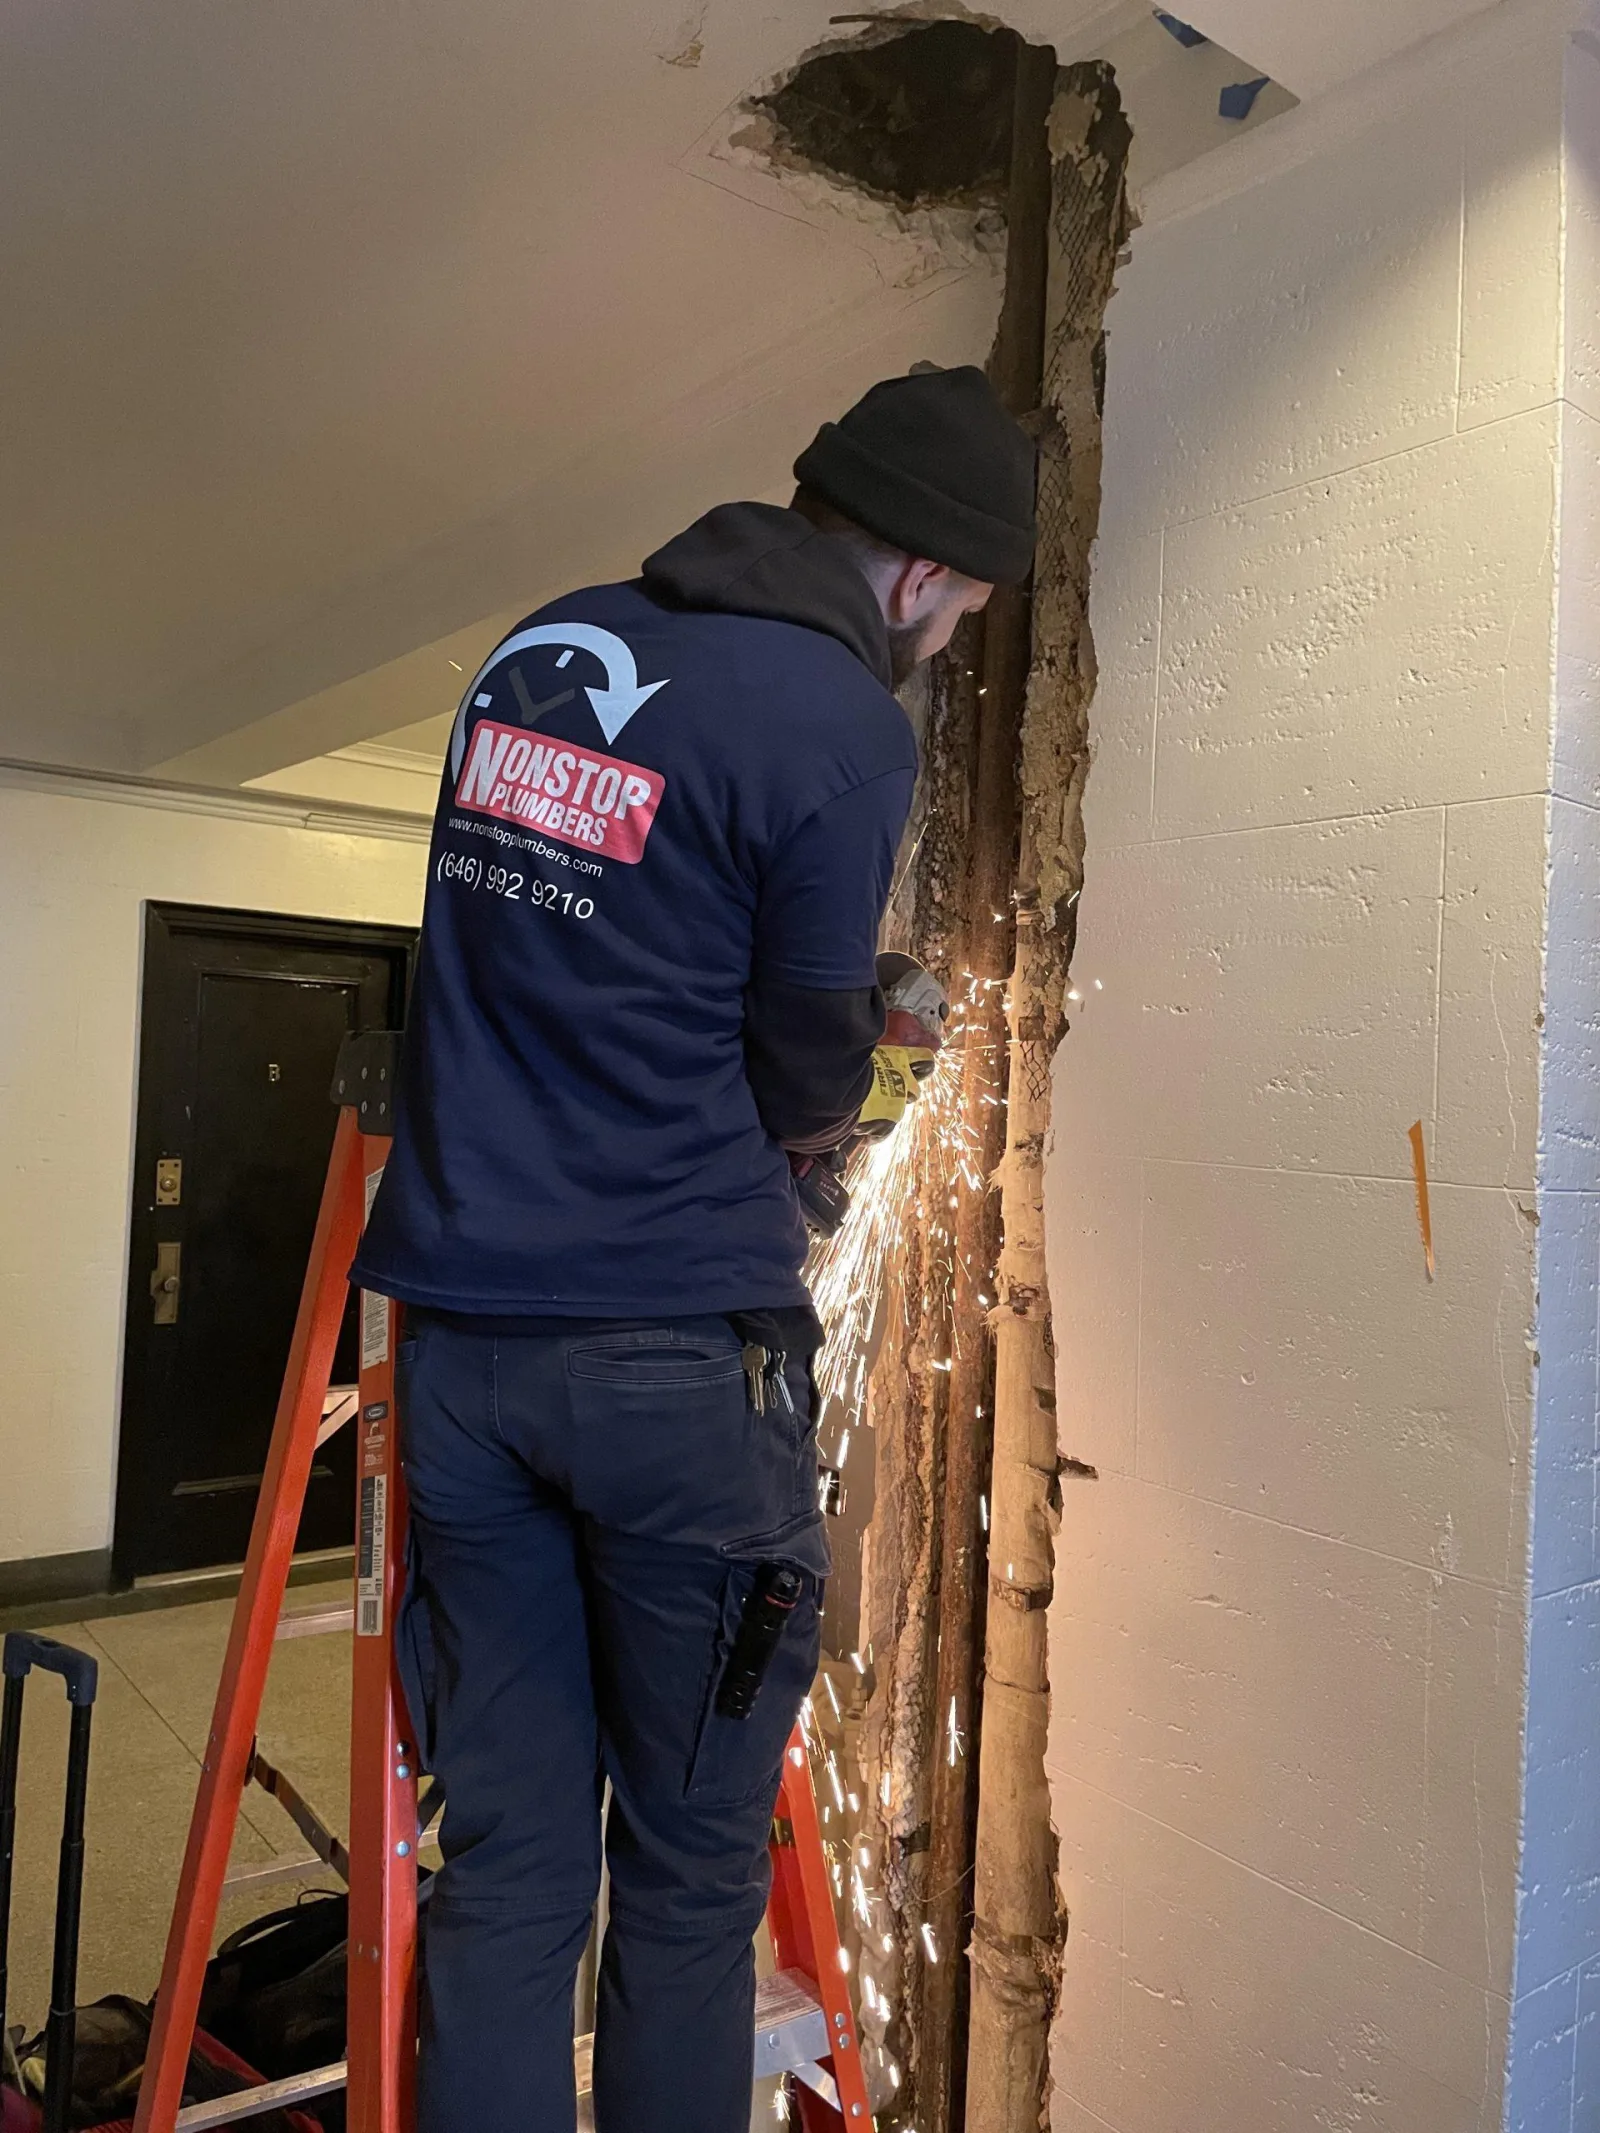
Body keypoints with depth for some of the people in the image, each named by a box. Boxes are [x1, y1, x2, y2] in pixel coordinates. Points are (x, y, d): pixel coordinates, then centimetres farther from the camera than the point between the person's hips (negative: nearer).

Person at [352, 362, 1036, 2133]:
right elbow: (807, 1074, -4)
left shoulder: (539, 648, 12)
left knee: (504, 1861, 14)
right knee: (691, 1872, 10)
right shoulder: (844, 726, -9)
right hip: (676, 1345, -6)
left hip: (459, 1329, 6)